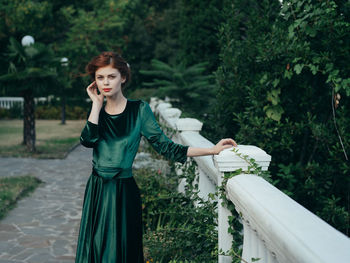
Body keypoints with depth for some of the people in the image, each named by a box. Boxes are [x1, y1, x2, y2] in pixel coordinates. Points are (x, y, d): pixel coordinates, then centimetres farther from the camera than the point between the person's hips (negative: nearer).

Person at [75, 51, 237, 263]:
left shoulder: (139, 110, -4)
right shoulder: (97, 111, 6)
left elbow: (165, 145, -7)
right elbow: (88, 140, -13)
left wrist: (211, 150, -13)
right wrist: (97, 103, -7)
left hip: (124, 192, -3)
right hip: (97, 190, 4)